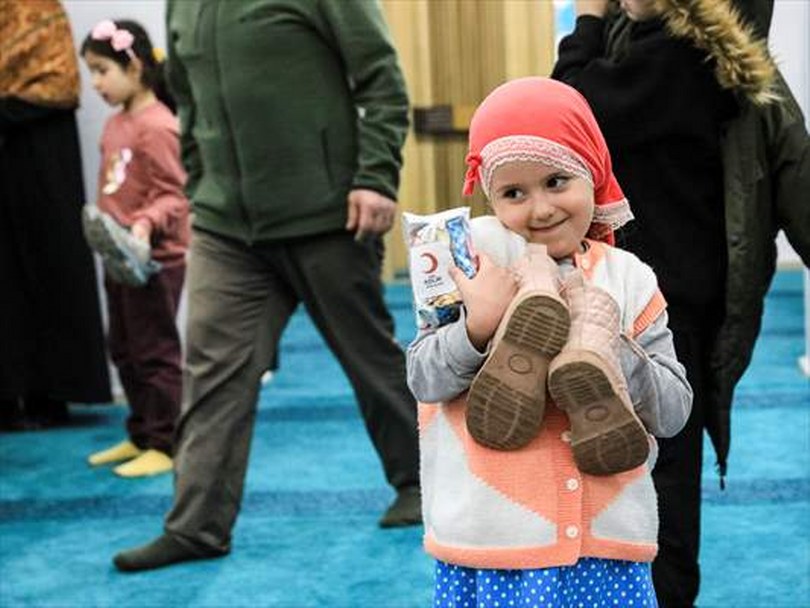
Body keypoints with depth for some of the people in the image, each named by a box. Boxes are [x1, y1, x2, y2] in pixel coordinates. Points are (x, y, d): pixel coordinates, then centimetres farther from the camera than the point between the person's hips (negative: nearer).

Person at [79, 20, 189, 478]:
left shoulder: (157, 126, -17)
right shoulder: (116, 123, 11)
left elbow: (174, 196, -20)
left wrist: (147, 224, -35)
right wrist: (109, 233, 16)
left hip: (154, 259, -9)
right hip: (121, 257, 10)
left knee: (155, 353, 0)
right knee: (125, 352, 16)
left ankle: (163, 446, 9)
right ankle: (141, 437, 28)